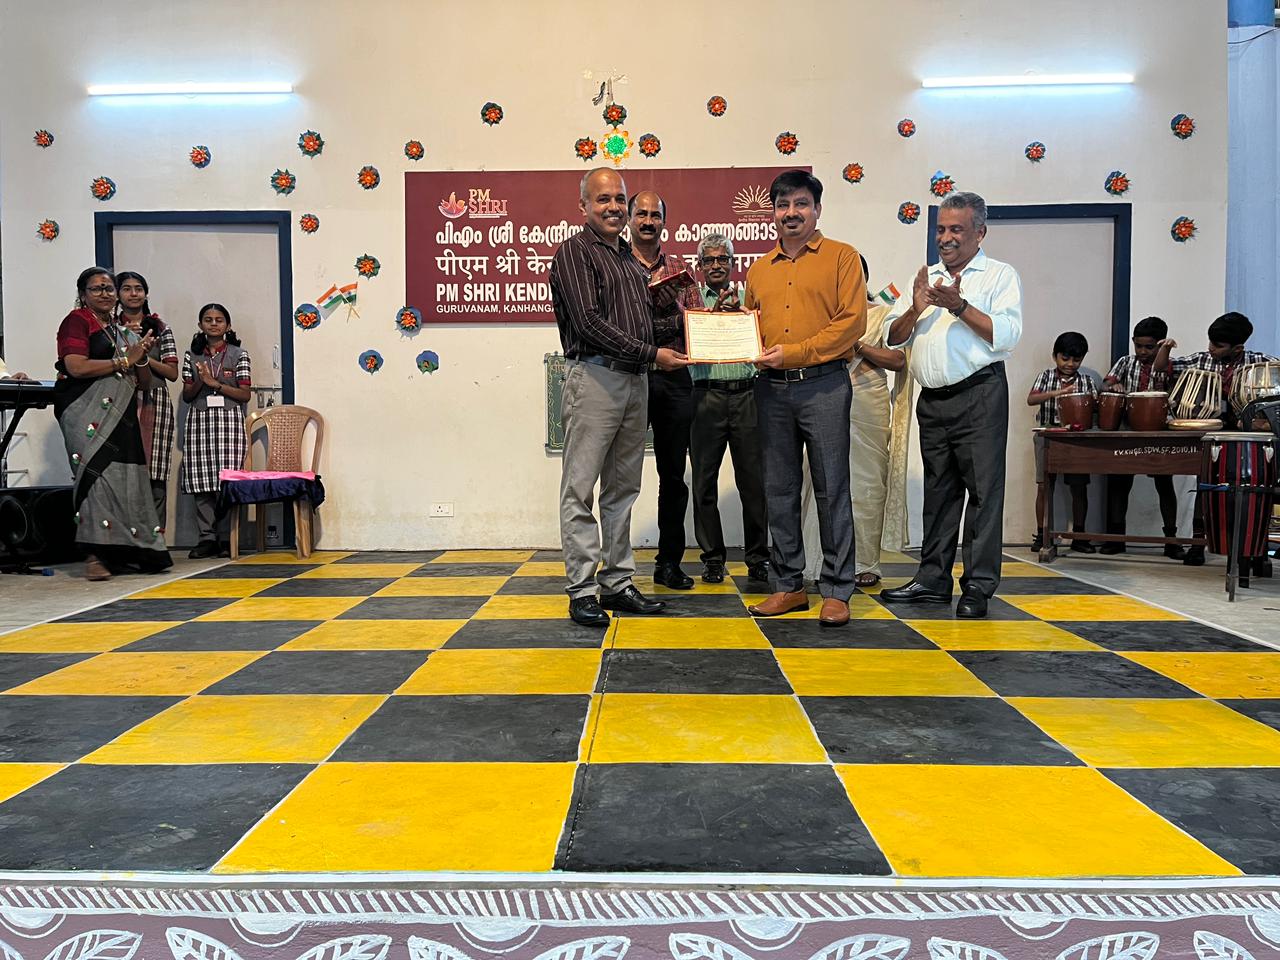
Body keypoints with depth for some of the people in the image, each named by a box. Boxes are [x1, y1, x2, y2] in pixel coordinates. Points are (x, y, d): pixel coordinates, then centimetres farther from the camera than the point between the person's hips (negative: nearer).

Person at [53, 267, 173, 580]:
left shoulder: (121, 331, 23)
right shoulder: (77, 321, 3)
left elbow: (143, 383, 23)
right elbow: (76, 367, -13)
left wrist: (141, 357, 3)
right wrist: (124, 361, -8)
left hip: (121, 416, 7)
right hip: (87, 411, -7)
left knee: (128, 478, -2)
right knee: (99, 474, -16)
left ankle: (120, 552, 0)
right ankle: (95, 555, -15)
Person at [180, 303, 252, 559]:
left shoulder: (238, 354, 6)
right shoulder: (192, 355, 13)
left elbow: (245, 394, 0)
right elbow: (186, 395, 13)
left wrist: (215, 383, -8)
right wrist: (200, 382, -6)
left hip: (229, 420, -3)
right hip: (199, 420, 3)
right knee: (200, 480, -2)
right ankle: (207, 537, 2)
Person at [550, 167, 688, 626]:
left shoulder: (631, 258, 21)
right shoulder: (574, 251, -4)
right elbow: (589, 322, -14)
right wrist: (652, 353, -13)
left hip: (636, 381, 8)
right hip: (594, 377, -8)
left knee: (623, 489, 10)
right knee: (581, 489, -3)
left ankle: (617, 583, 18)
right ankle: (582, 590, 1)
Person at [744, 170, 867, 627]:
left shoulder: (842, 257, 3)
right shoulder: (759, 269, 17)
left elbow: (852, 320, -7)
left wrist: (794, 352, -14)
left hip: (823, 385, -5)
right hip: (771, 389, 5)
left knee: (831, 490, -2)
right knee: (779, 490, 8)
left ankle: (836, 590, 7)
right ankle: (789, 585, 18)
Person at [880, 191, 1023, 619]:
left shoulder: (1000, 275, 4)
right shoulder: (924, 278, 19)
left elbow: (1007, 335, -10)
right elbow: (892, 336, 12)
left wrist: (960, 306, -17)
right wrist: (916, 310, -6)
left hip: (979, 395, -5)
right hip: (932, 399, 5)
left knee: (983, 490, -4)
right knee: (938, 490, 10)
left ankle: (978, 586, 0)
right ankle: (933, 580, 16)